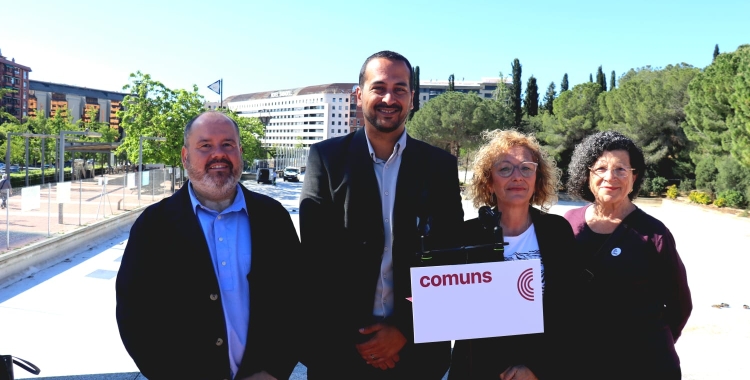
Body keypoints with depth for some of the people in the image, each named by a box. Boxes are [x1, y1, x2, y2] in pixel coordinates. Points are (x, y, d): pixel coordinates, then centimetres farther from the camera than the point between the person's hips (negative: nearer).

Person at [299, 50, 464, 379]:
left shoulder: (440, 166, 0)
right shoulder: (327, 158, -3)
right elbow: (316, 257, -6)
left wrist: (405, 330, -9)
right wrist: (351, 335, -10)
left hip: (416, 346, 1)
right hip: (338, 346, 0)